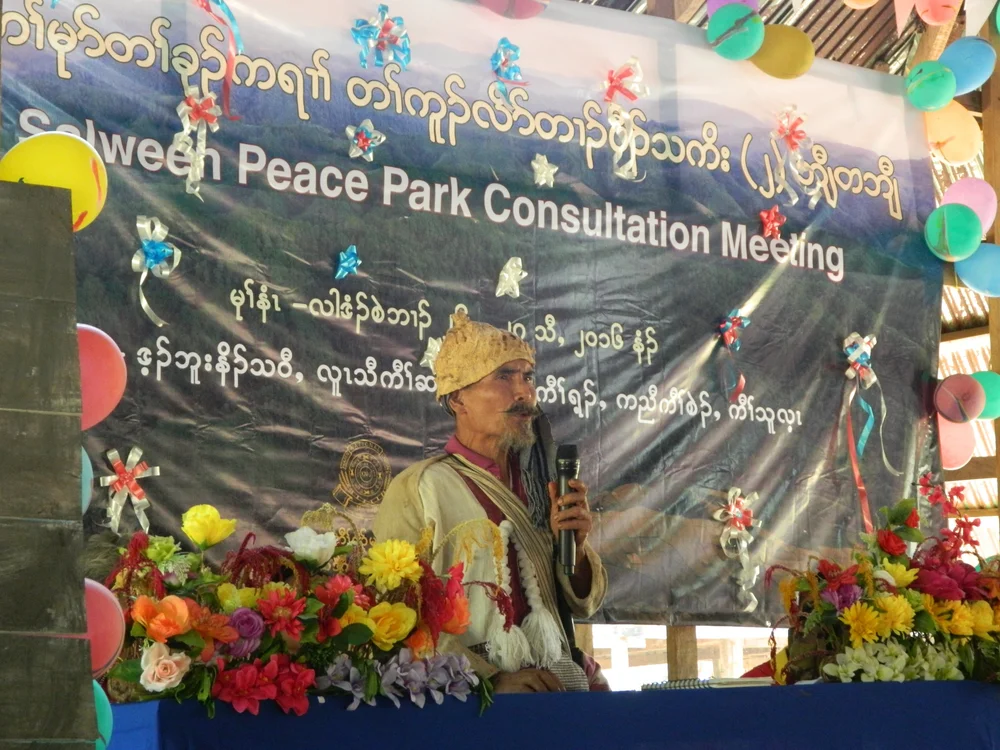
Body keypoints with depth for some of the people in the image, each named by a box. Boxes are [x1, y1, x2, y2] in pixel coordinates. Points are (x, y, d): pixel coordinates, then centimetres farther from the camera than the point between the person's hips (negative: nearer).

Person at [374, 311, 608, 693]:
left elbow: (584, 603, 16)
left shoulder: (539, 486, 12)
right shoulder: (417, 490, -5)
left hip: (558, 682, 5)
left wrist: (575, 546, -3)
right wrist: (492, 679, -19)